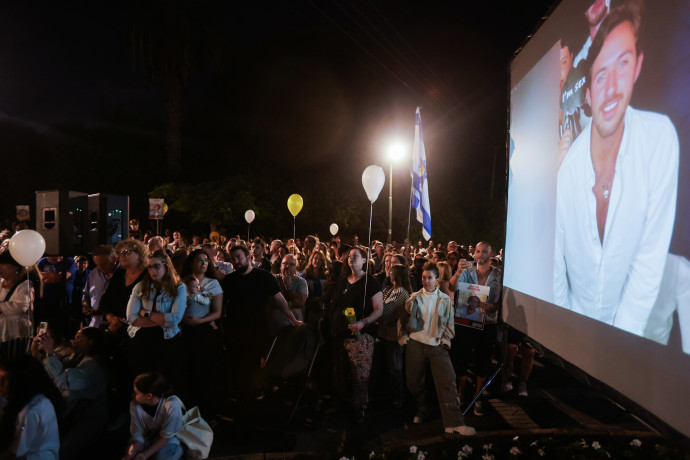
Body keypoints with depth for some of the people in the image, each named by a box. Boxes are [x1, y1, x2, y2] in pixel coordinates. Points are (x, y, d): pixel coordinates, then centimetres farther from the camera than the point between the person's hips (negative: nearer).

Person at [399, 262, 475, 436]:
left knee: (447, 381, -9)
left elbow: (449, 323, 11)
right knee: (415, 382, 8)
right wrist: (404, 336, 3)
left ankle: (454, 423, -6)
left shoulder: (445, 300, 8)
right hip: (416, 344, 1)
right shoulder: (414, 298, 7)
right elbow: (404, 319, 12)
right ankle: (421, 412, 31)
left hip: (437, 345, 0)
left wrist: (446, 340, 2)